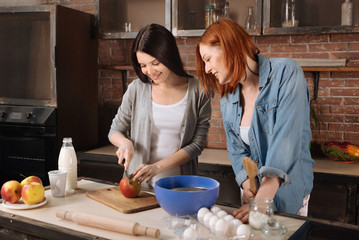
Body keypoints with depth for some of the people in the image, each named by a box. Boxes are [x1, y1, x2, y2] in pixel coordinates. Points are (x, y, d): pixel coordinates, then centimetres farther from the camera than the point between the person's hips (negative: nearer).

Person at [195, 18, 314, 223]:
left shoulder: (287, 74, -18)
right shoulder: (228, 99, 2)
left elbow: (285, 142, -26)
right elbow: (236, 149, 1)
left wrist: (261, 201, -32)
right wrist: (248, 187, -18)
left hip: (288, 193, -5)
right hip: (255, 191, 5)